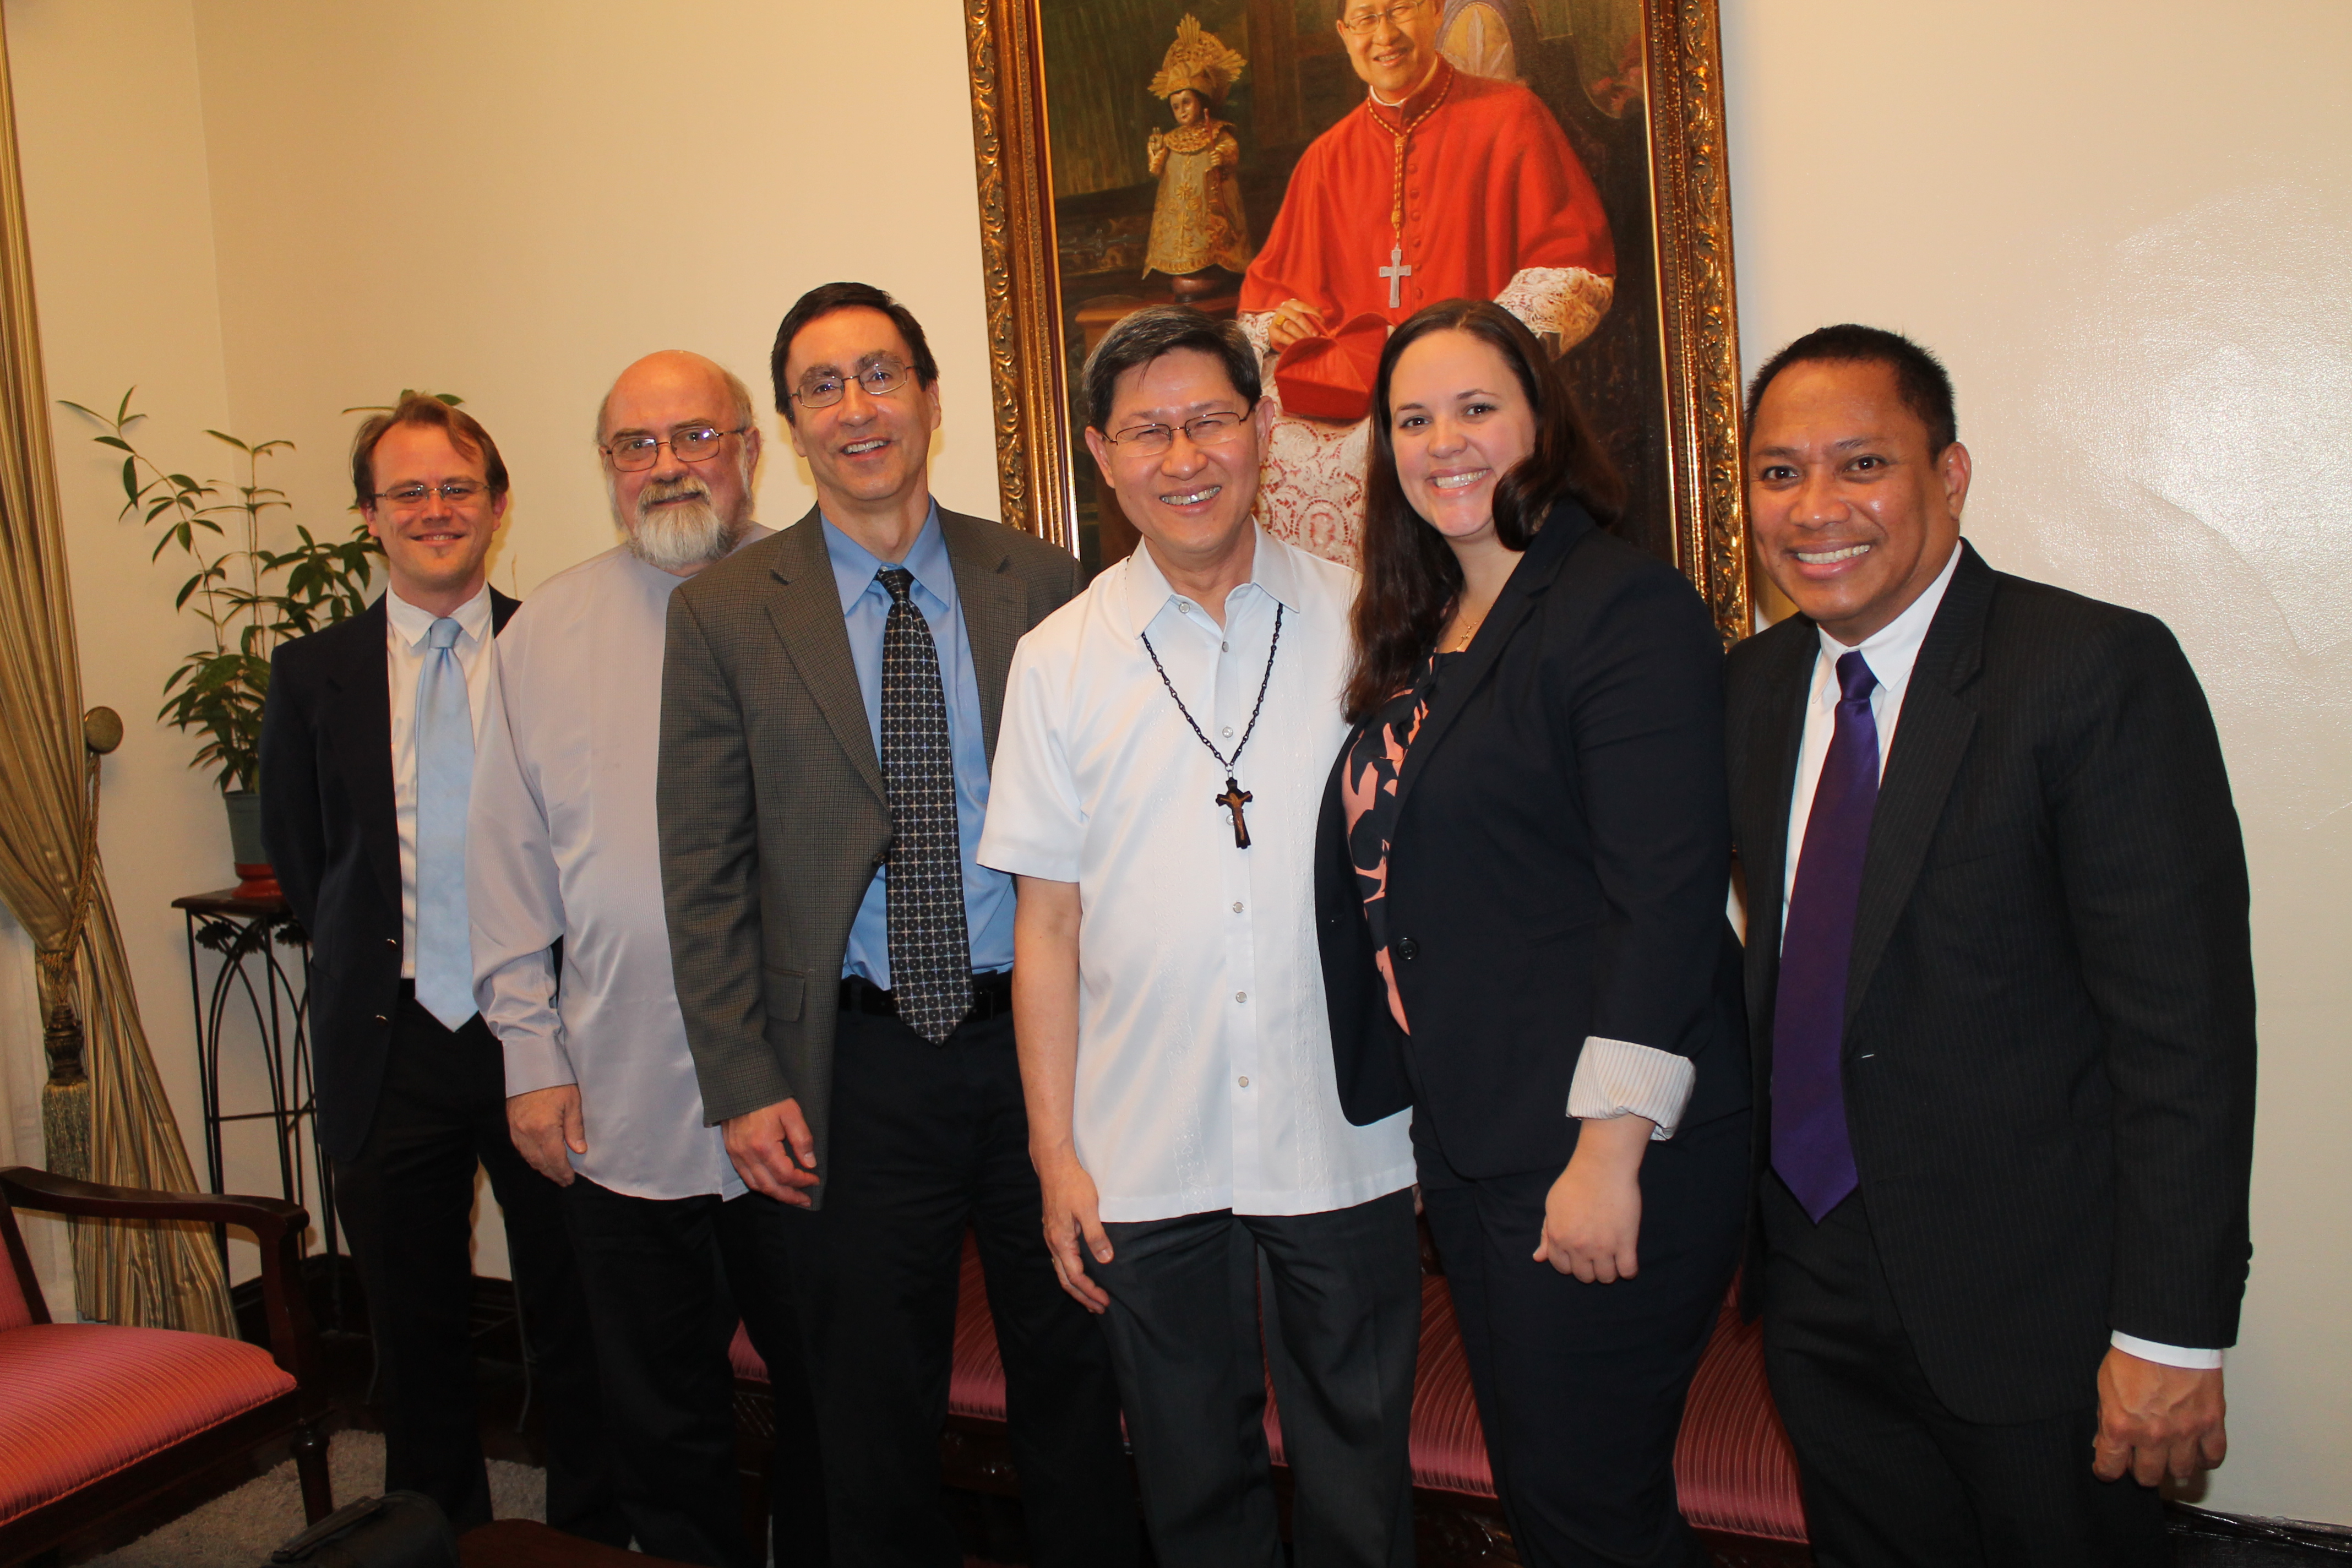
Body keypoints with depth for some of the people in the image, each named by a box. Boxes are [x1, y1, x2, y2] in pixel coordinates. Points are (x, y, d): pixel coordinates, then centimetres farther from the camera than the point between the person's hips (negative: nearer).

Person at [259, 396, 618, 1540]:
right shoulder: (312, 675, 5)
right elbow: (297, 858, 13)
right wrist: (370, 967, 8)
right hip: (391, 1046, 2)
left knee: (575, 1316, 9)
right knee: (415, 1328, 14)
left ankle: (591, 1532, 26)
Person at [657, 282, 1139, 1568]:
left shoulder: (1039, 583, 3)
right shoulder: (723, 613, 0)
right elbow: (703, 872, -1)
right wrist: (743, 1085, -6)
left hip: (1039, 1034, 1)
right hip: (852, 1064, -1)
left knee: (1076, 1383, 16)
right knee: (873, 1417, 13)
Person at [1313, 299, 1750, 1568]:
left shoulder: (1624, 606, -12)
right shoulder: (1420, 635, 12)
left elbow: (1668, 900, -19)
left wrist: (1611, 1153, -21)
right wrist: (1430, 1125, 14)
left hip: (1596, 1157, -8)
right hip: (1465, 1144, 8)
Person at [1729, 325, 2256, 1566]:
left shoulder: (2101, 672, -16)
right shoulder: (1753, 685, 4)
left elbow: (2186, 1028, -18)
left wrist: (2171, 1334, -18)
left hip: (2031, 1304, -5)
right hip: (1814, 1288, 6)